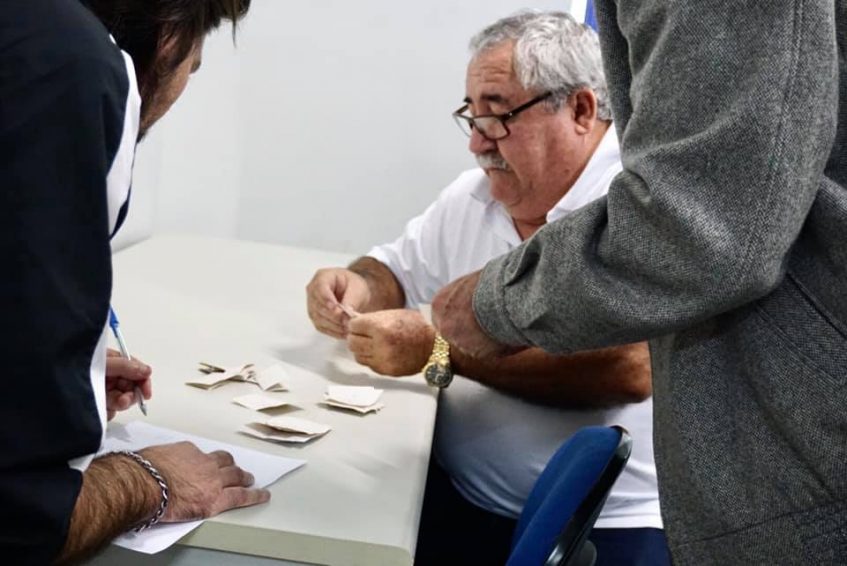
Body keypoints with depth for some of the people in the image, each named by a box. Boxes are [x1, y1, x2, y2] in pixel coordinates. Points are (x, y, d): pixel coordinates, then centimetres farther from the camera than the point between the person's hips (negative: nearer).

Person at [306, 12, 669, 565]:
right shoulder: (471, 196, 8)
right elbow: (394, 270, 23)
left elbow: (629, 369, -25)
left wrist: (442, 348, -22)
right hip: (455, 501, 6)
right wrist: (358, 288, -2)